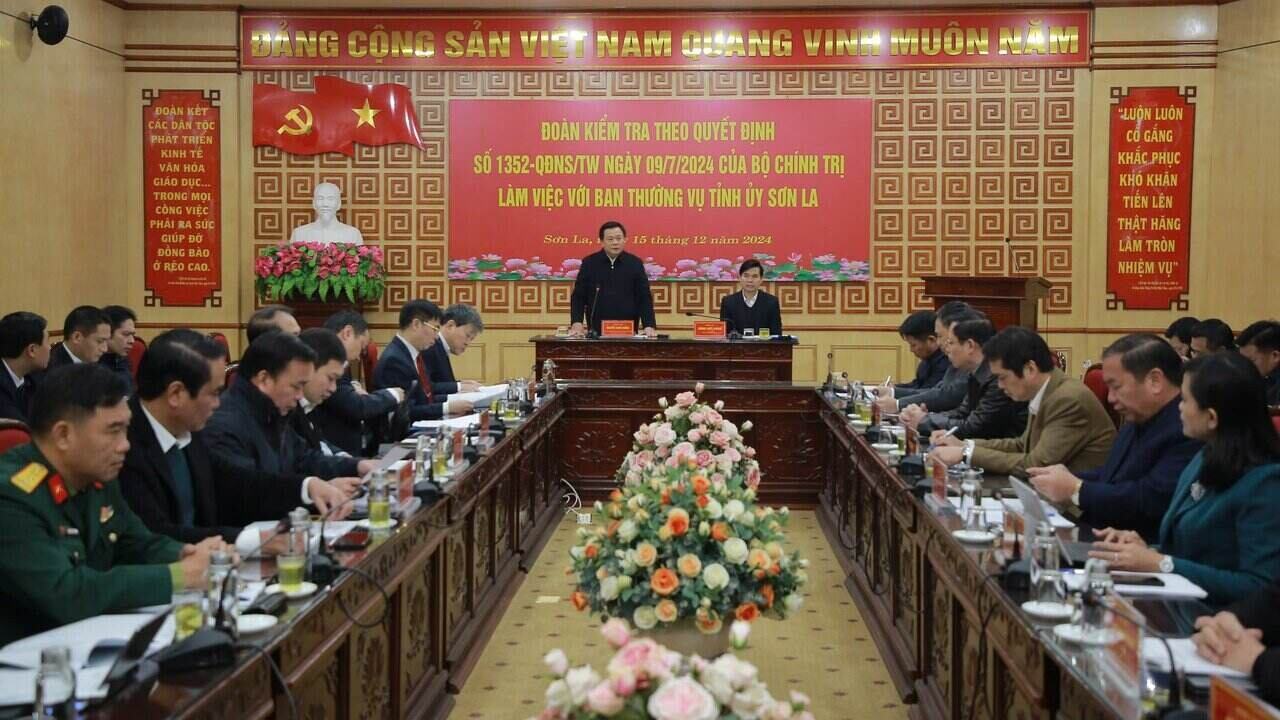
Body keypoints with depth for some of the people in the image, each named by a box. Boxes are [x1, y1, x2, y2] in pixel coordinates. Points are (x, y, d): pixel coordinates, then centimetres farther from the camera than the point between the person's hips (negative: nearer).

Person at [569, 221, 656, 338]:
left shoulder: (635, 263, 3)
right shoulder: (589, 263, 2)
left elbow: (644, 297, 2)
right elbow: (578, 296, 2)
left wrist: (649, 326, -9)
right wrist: (577, 323, -11)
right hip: (596, 332, 0)